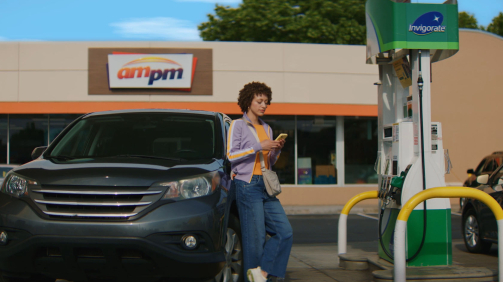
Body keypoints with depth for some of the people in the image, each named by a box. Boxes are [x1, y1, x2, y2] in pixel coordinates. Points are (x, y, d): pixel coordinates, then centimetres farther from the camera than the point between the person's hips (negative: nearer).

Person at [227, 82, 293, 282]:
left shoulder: (266, 128, 20)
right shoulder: (238, 125, 1)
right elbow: (231, 156, -9)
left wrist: (277, 150, 3)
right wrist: (259, 147, -14)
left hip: (266, 186, 7)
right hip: (248, 186, -7)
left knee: (285, 232, -5)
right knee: (255, 237, -7)